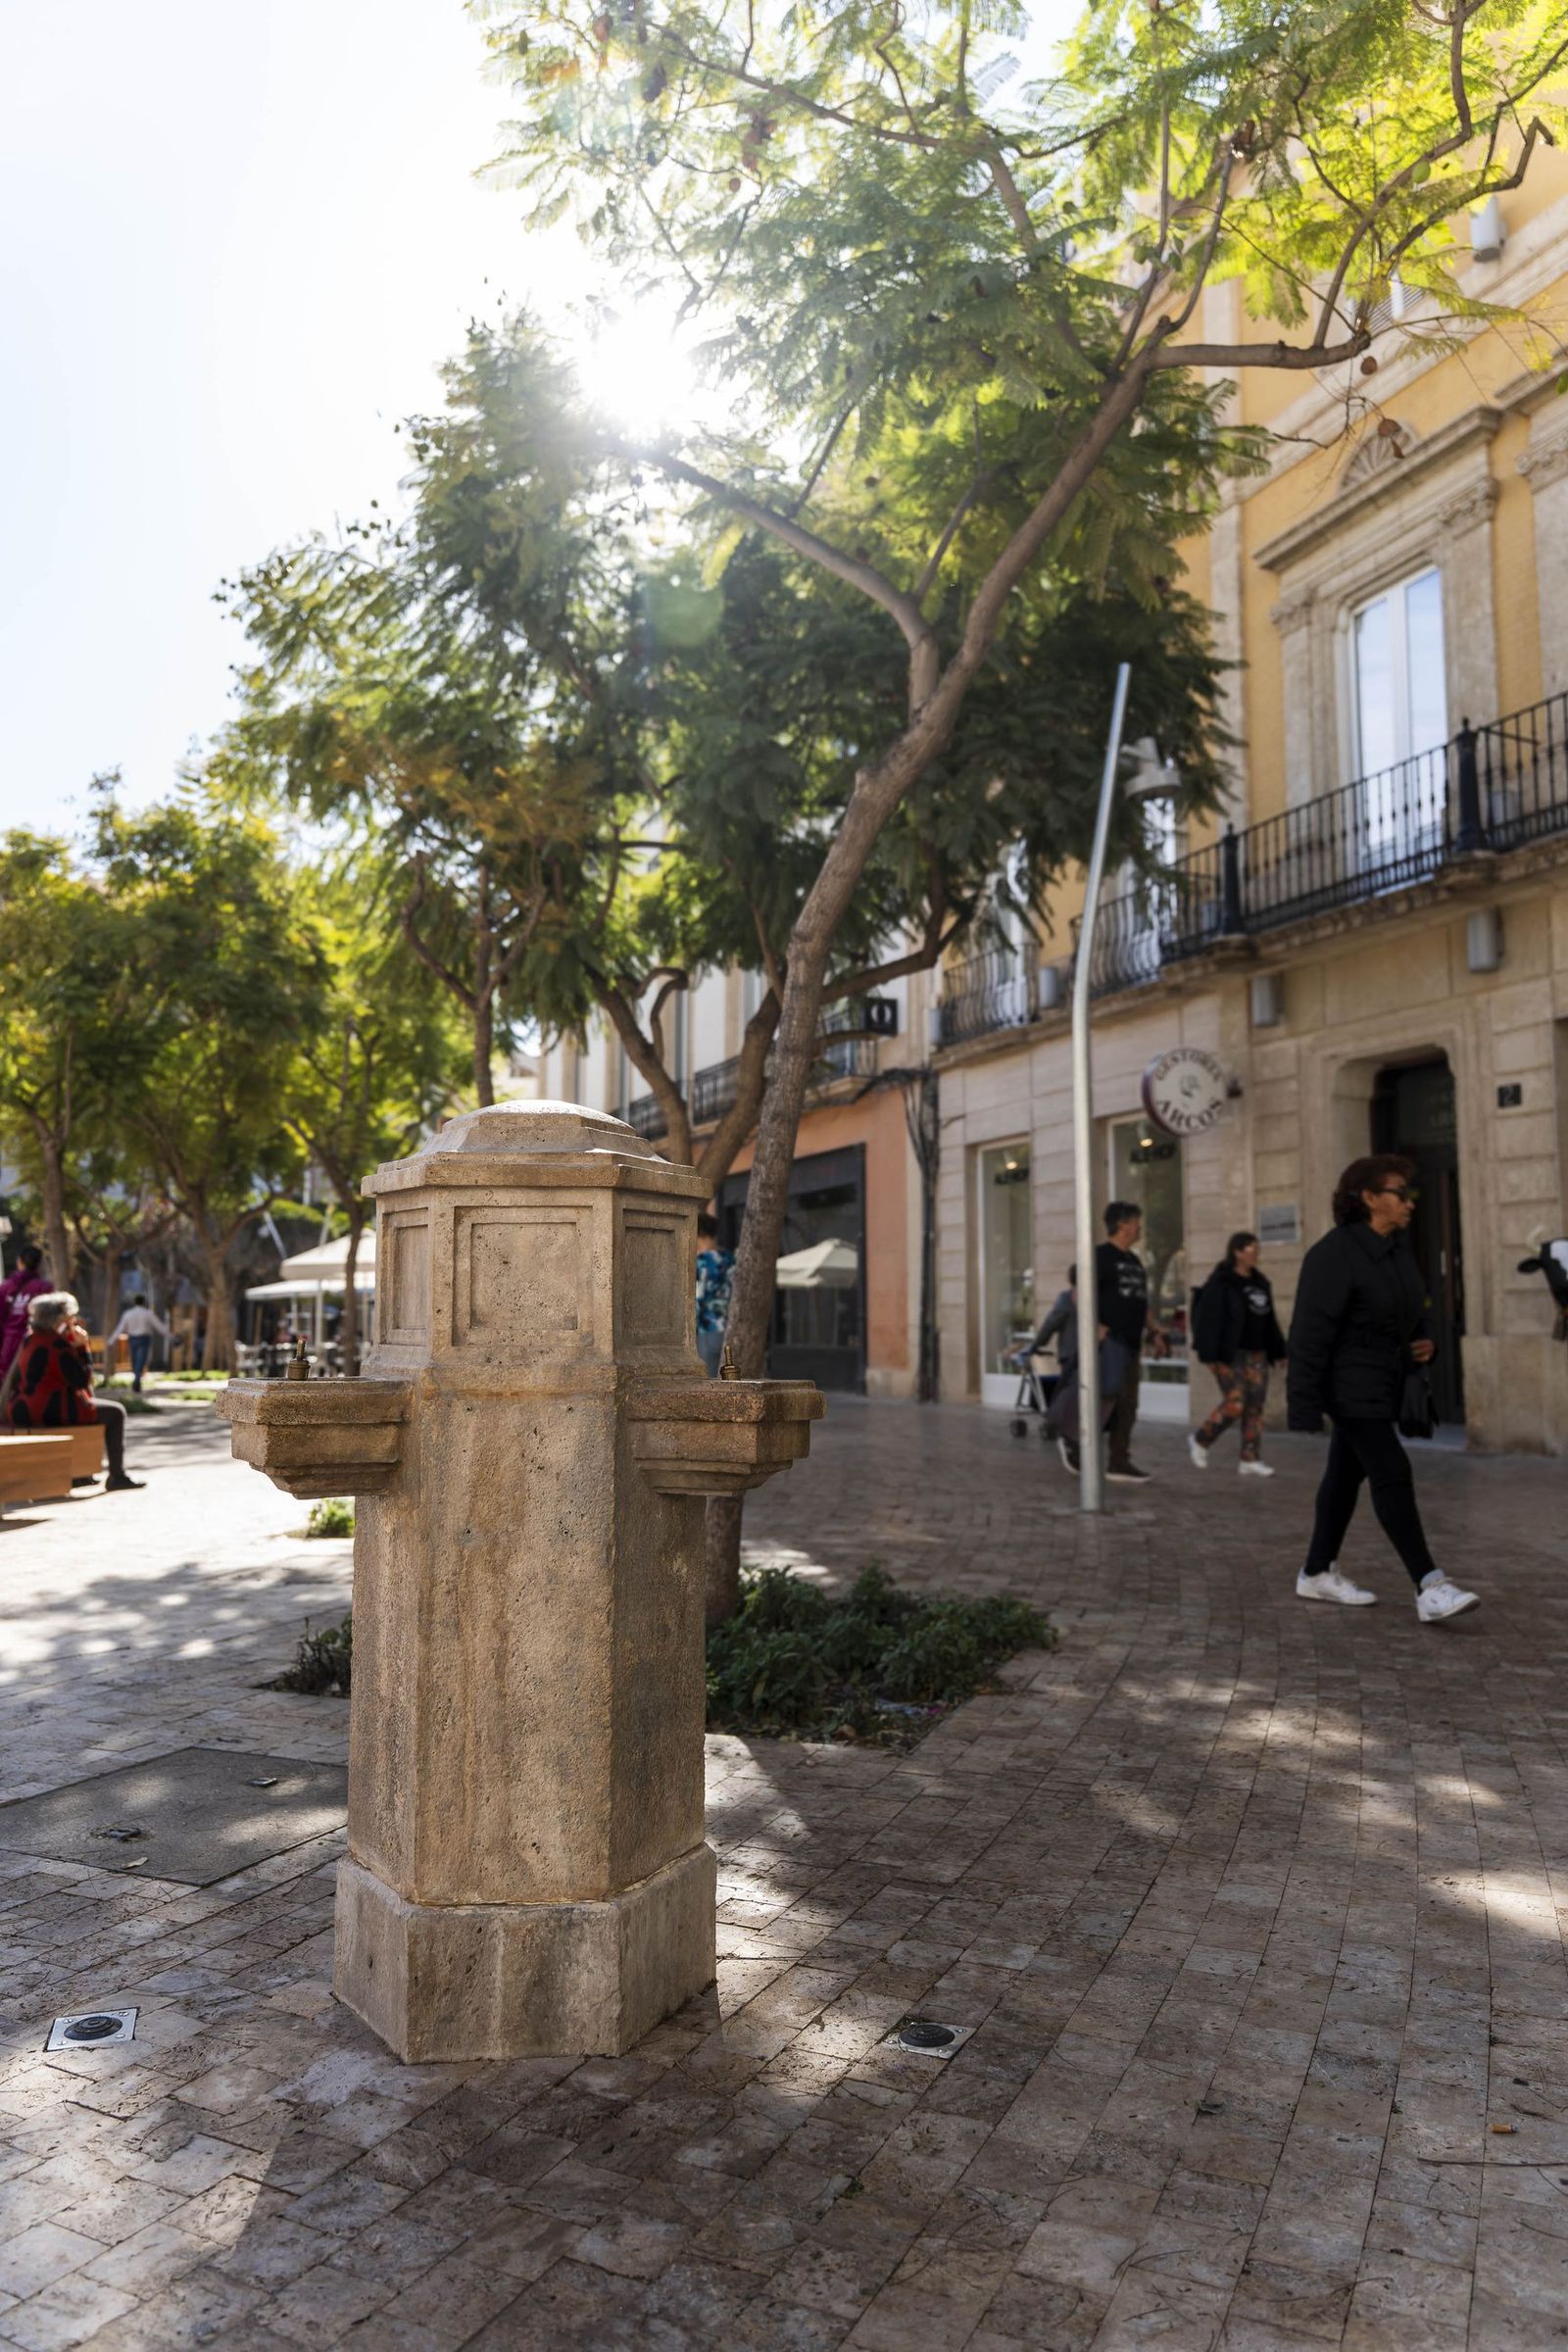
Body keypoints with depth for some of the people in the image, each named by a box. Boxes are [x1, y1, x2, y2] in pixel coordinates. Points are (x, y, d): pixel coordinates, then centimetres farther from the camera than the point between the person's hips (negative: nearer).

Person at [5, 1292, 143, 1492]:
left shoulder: (30, 1339, 10)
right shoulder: (57, 1343, -19)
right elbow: (81, 1380, -16)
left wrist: (73, 1342, 10)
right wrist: (83, 1347, -9)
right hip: (51, 1411, -10)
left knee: (87, 1406, 35)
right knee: (115, 1412, 3)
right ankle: (117, 1477, 5)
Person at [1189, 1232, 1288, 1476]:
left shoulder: (1259, 1282, 14)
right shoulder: (1221, 1282, -9)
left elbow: (1269, 1320, 19)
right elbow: (1209, 1318, -15)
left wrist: (1279, 1351, 16)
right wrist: (1210, 1355, -20)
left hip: (1256, 1353, 7)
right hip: (1230, 1353, -7)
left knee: (1255, 1405, 2)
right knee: (1234, 1403, -11)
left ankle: (1250, 1461, 6)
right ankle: (1200, 1441, 10)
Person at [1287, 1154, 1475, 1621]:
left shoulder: (1398, 1247, 8)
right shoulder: (1334, 1254, -19)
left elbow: (1412, 1311, 24)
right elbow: (1310, 1333, -21)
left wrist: (1426, 1340, 1)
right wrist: (1304, 1408, -23)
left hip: (1382, 1382, 9)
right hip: (1350, 1384, -9)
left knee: (1347, 1474, 14)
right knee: (1392, 1473, -14)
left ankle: (1318, 1574, 24)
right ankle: (1429, 1587, -14)